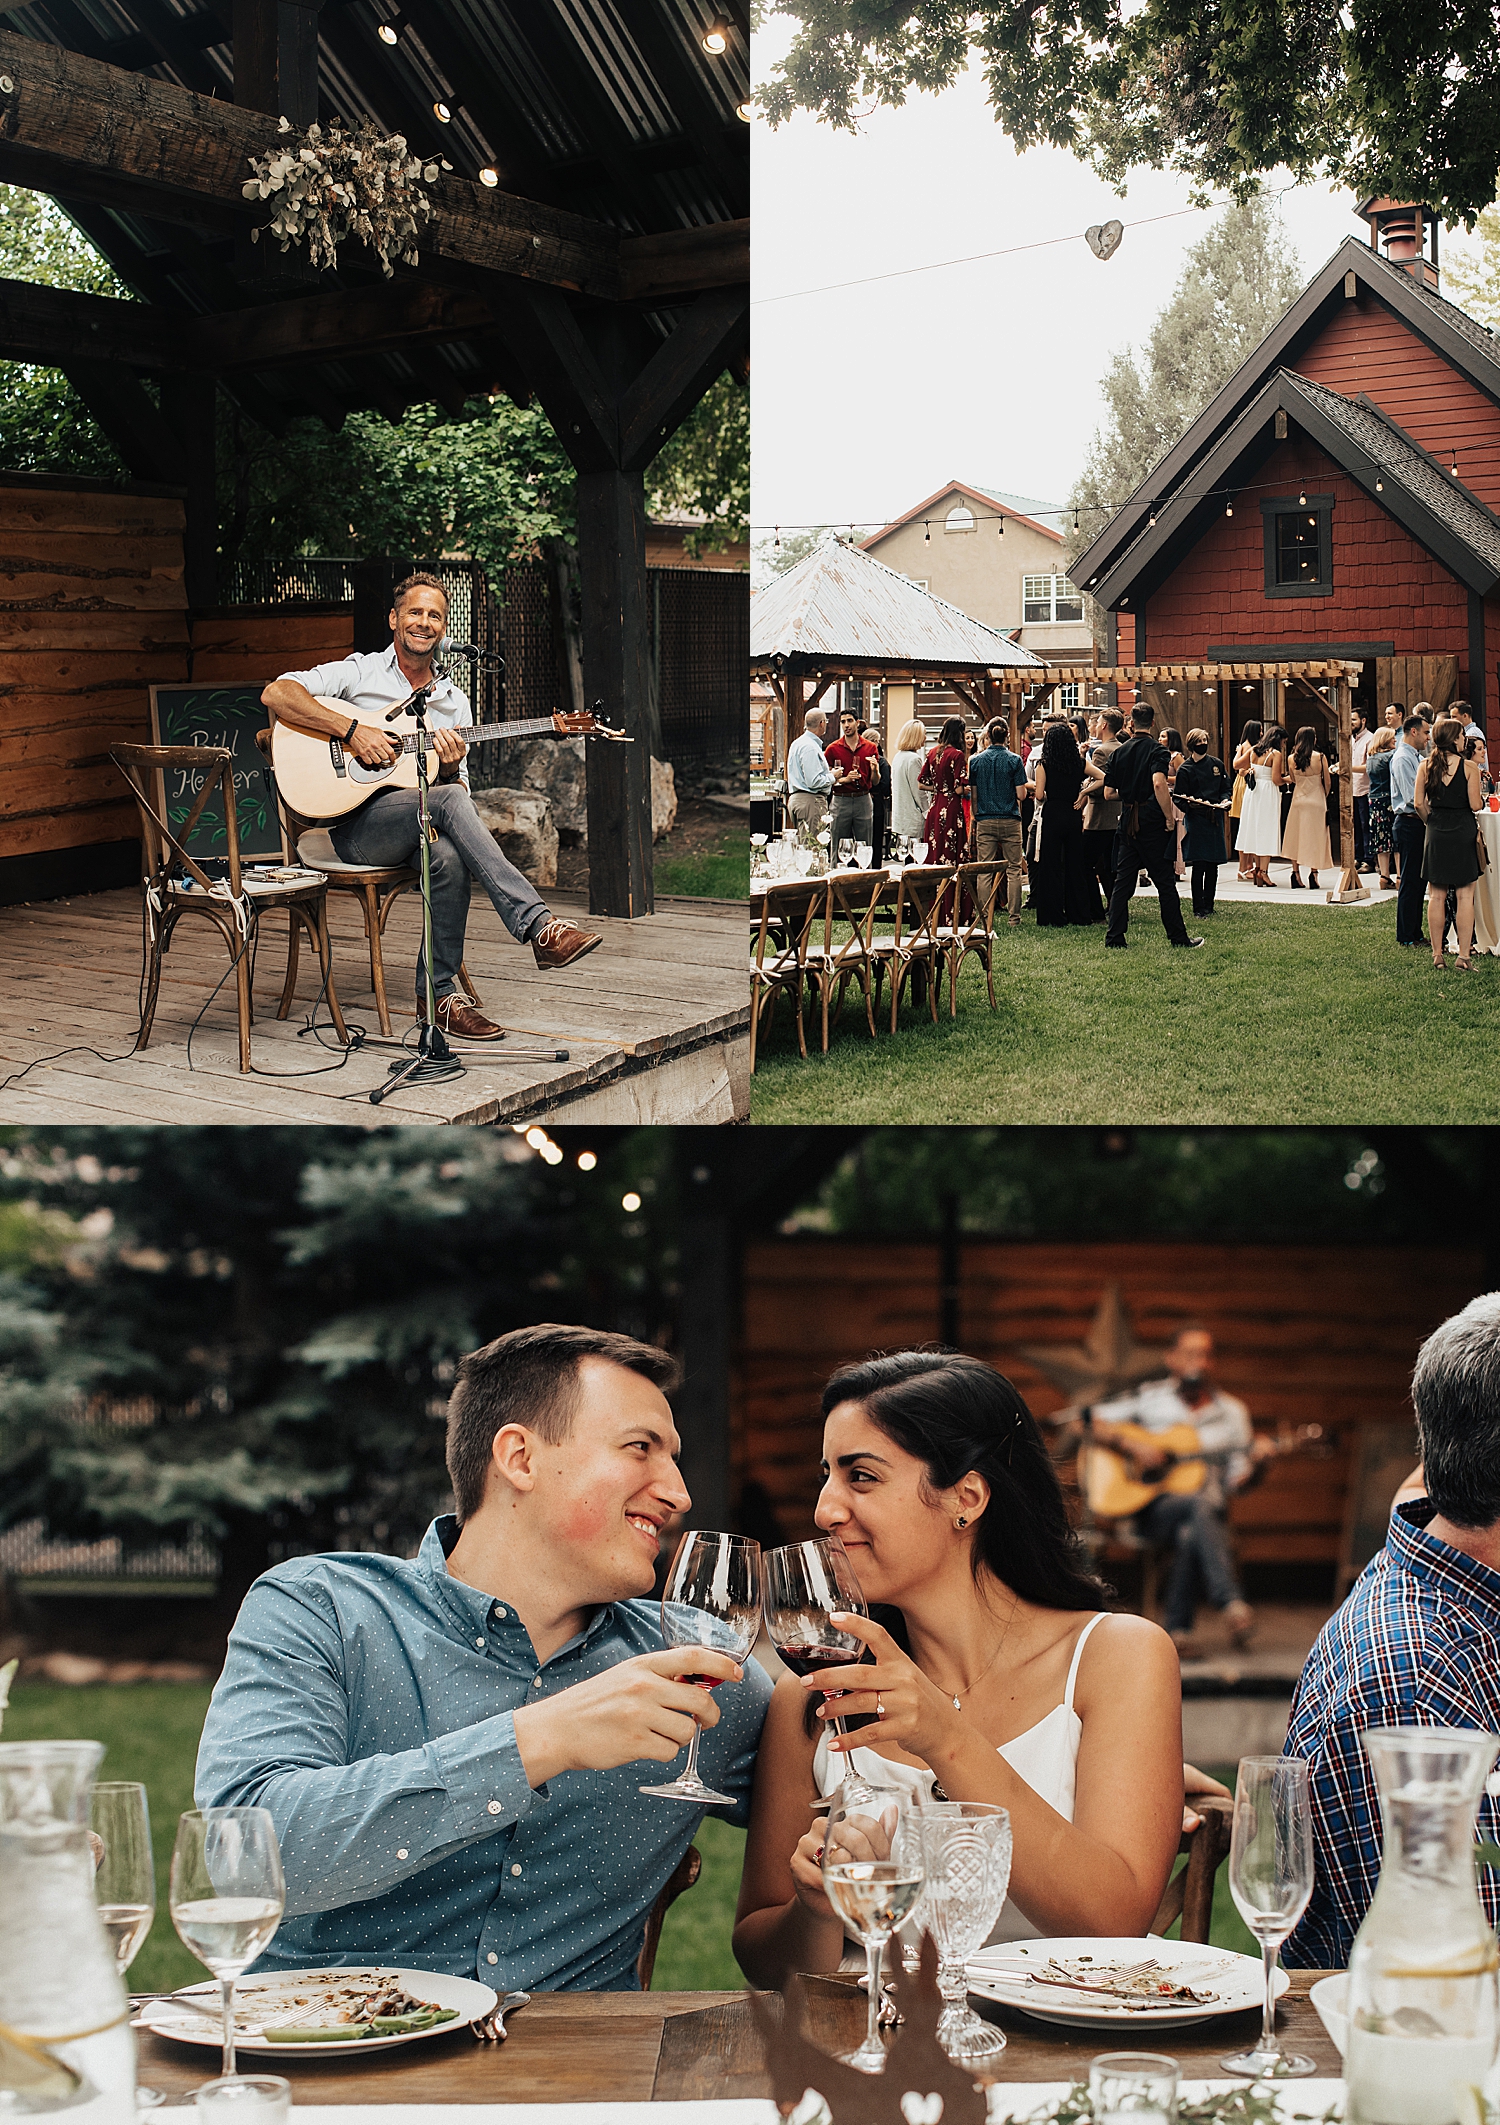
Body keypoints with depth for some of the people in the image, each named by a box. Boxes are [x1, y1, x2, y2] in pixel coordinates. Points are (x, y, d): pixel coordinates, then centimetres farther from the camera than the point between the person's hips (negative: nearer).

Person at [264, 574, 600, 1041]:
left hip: (424, 829, 4)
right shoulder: (360, 672, 6)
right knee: (448, 802, -34)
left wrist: (451, 768, -8)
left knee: (449, 855, -35)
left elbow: (460, 790, 17)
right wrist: (352, 729, -17)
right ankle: (540, 926, -42)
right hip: (356, 827, -4)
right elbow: (276, 693, -8)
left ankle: (439, 995, -21)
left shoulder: (455, 703, 19)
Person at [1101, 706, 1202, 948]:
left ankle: (1115, 938, 3)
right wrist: (1170, 817, -15)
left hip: (1127, 820, 4)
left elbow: (1108, 792, 8)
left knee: (1123, 880, 7)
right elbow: (1159, 784, -24)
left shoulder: (1120, 752, 7)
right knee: (1164, 881, 2)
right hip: (1152, 821, -4)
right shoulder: (1156, 750, -7)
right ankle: (1178, 937, 7)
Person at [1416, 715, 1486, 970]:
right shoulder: (1469, 767, -10)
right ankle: (1463, 955, -1)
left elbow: (1419, 802, -3)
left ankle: (1437, 954, 11)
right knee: (1465, 895, 2)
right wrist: (1481, 794, 11)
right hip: (1463, 832, -3)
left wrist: (1432, 821, 13)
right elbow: (1475, 805, -11)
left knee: (1436, 895, 9)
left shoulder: (1426, 766, -1)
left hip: (1435, 834, 3)